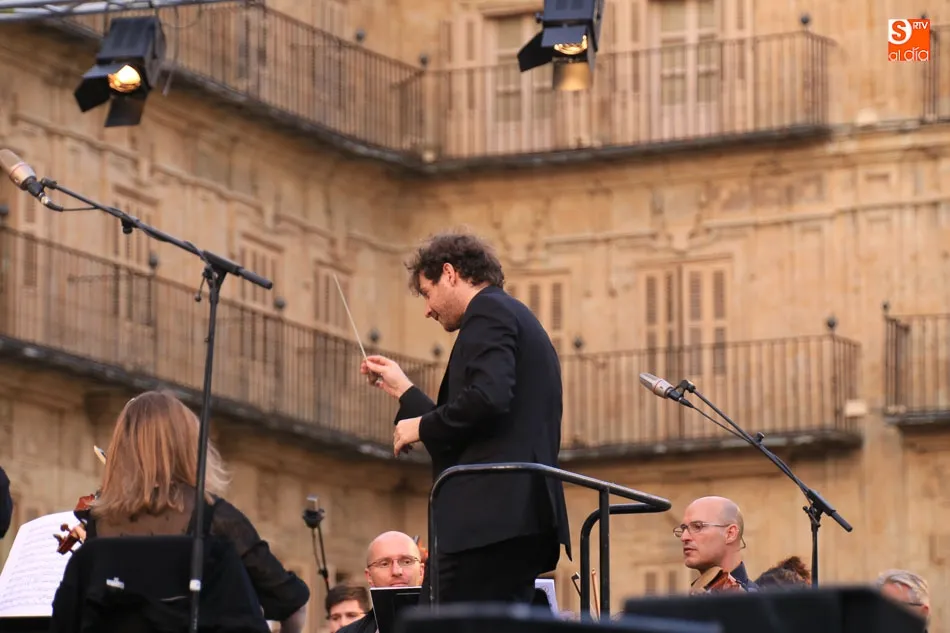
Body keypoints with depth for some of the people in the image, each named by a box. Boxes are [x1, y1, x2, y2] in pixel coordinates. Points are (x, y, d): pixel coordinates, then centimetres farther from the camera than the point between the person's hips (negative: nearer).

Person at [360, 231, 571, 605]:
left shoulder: (488, 311, -1)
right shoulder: (520, 321, 28)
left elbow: (488, 396, -20)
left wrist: (422, 426, -6)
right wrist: (404, 391, 33)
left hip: (488, 514, -10)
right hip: (523, 517, 10)